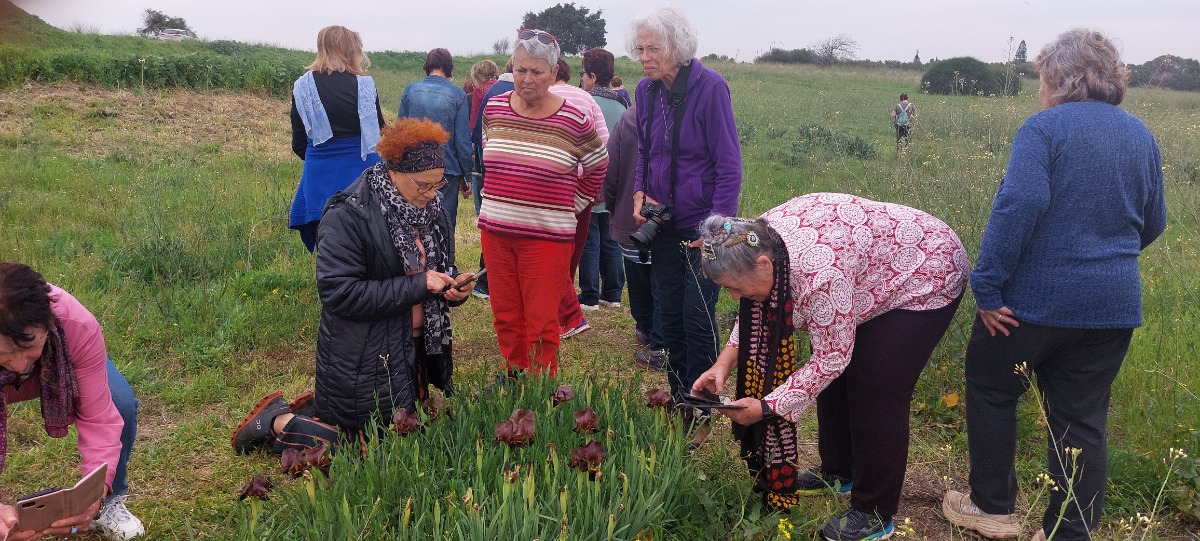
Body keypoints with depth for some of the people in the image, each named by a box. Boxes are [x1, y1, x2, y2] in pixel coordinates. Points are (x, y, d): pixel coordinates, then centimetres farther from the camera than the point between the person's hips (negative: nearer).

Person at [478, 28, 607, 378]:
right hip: (494, 230, 4)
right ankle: (515, 378, 29)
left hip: (547, 235, -4)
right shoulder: (494, 109, 4)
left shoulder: (573, 120, -8)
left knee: (541, 323, 2)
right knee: (505, 316, 11)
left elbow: (598, 167, 8)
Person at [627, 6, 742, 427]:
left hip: (703, 222, -5)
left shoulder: (709, 87, -15)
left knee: (698, 316, -3)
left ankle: (701, 414, 12)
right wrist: (639, 192, -2)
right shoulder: (646, 91, 2)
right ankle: (679, 404, 26)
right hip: (662, 221, 6)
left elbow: (729, 164, -14)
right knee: (670, 314, 11)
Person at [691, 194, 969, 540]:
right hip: (874, 273, 9)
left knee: (876, 394, -8)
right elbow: (757, 311, 0)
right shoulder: (759, 242, -16)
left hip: (926, 277, -8)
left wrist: (766, 407, -26)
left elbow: (832, 358, -29)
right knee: (835, 379, 10)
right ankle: (838, 472, 30)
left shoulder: (818, 274, -41)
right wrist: (724, 363, -13)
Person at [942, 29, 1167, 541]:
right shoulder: (1140, 135, 9)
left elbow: (1020, 205, -24)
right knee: (1083, 419, 12)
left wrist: (987, 286, -21)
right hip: (1114, 305, 6)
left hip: (1035, 300, -5)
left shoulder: (1045, 126, -11)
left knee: (992, 392, 14)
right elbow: (1153, 223, 16)